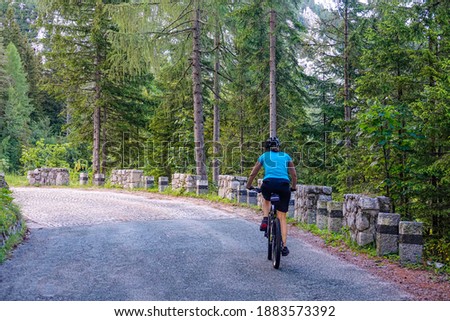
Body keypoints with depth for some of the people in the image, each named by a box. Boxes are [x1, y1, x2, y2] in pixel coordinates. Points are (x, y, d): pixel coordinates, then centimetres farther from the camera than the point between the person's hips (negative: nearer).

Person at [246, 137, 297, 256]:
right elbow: (294, 175, 21)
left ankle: (265, 220, 11)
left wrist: (248, 186, 38)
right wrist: (293, 187, 37)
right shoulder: (286, 156, 22)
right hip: (284, 185, 1)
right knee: (282, 217, 10)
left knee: (266, 200, 36)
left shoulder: (264, 156, 20)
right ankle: (284, 246, 4)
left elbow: (253, 174, 23)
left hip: (268, 184, -1)